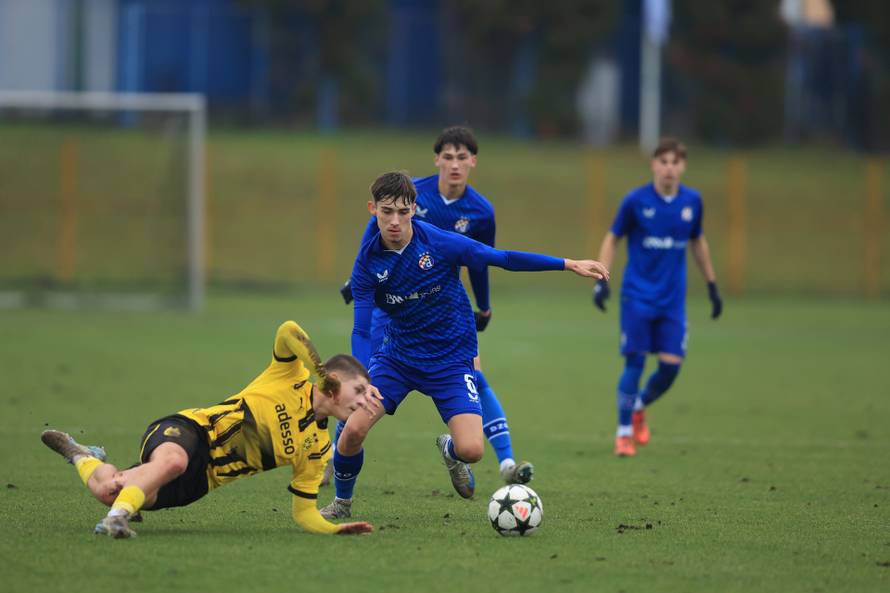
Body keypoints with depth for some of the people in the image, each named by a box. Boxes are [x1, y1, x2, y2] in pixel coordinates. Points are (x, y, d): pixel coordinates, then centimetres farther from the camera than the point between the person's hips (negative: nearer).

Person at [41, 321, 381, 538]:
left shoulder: (316, 448, 9)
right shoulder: (292, 378, -3)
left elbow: (304, 513, 9)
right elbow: (288, 332, -23)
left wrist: (336, 530, -9)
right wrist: (321, 375, -24)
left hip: (198, 480, 6)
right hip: (186, 431, -6)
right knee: (172, 462, -42)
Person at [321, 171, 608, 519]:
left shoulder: (440, 243, -18)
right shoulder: (368, 261, -12)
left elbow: (501, 258, -9)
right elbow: (361, 330, -12)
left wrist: (571, 265, -10)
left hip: (450, 360, -1)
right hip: (396, 355, 1)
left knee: (471, 450, -17)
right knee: (353, 428, -18)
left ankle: (449, 450, 24)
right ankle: (341, 502, 12)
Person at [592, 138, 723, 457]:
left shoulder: (692, 201, 2)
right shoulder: (636, 200, -8)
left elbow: (698, 242, 17)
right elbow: (612, 239, 2)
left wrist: (712, 286, 19)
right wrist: (601, 280, -9)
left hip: (672, 299, 3)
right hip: (638, 295, -3)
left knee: (670, 367, -2)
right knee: (634, 362, -8)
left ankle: (639, 408, 28)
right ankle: (624, 433, 6)